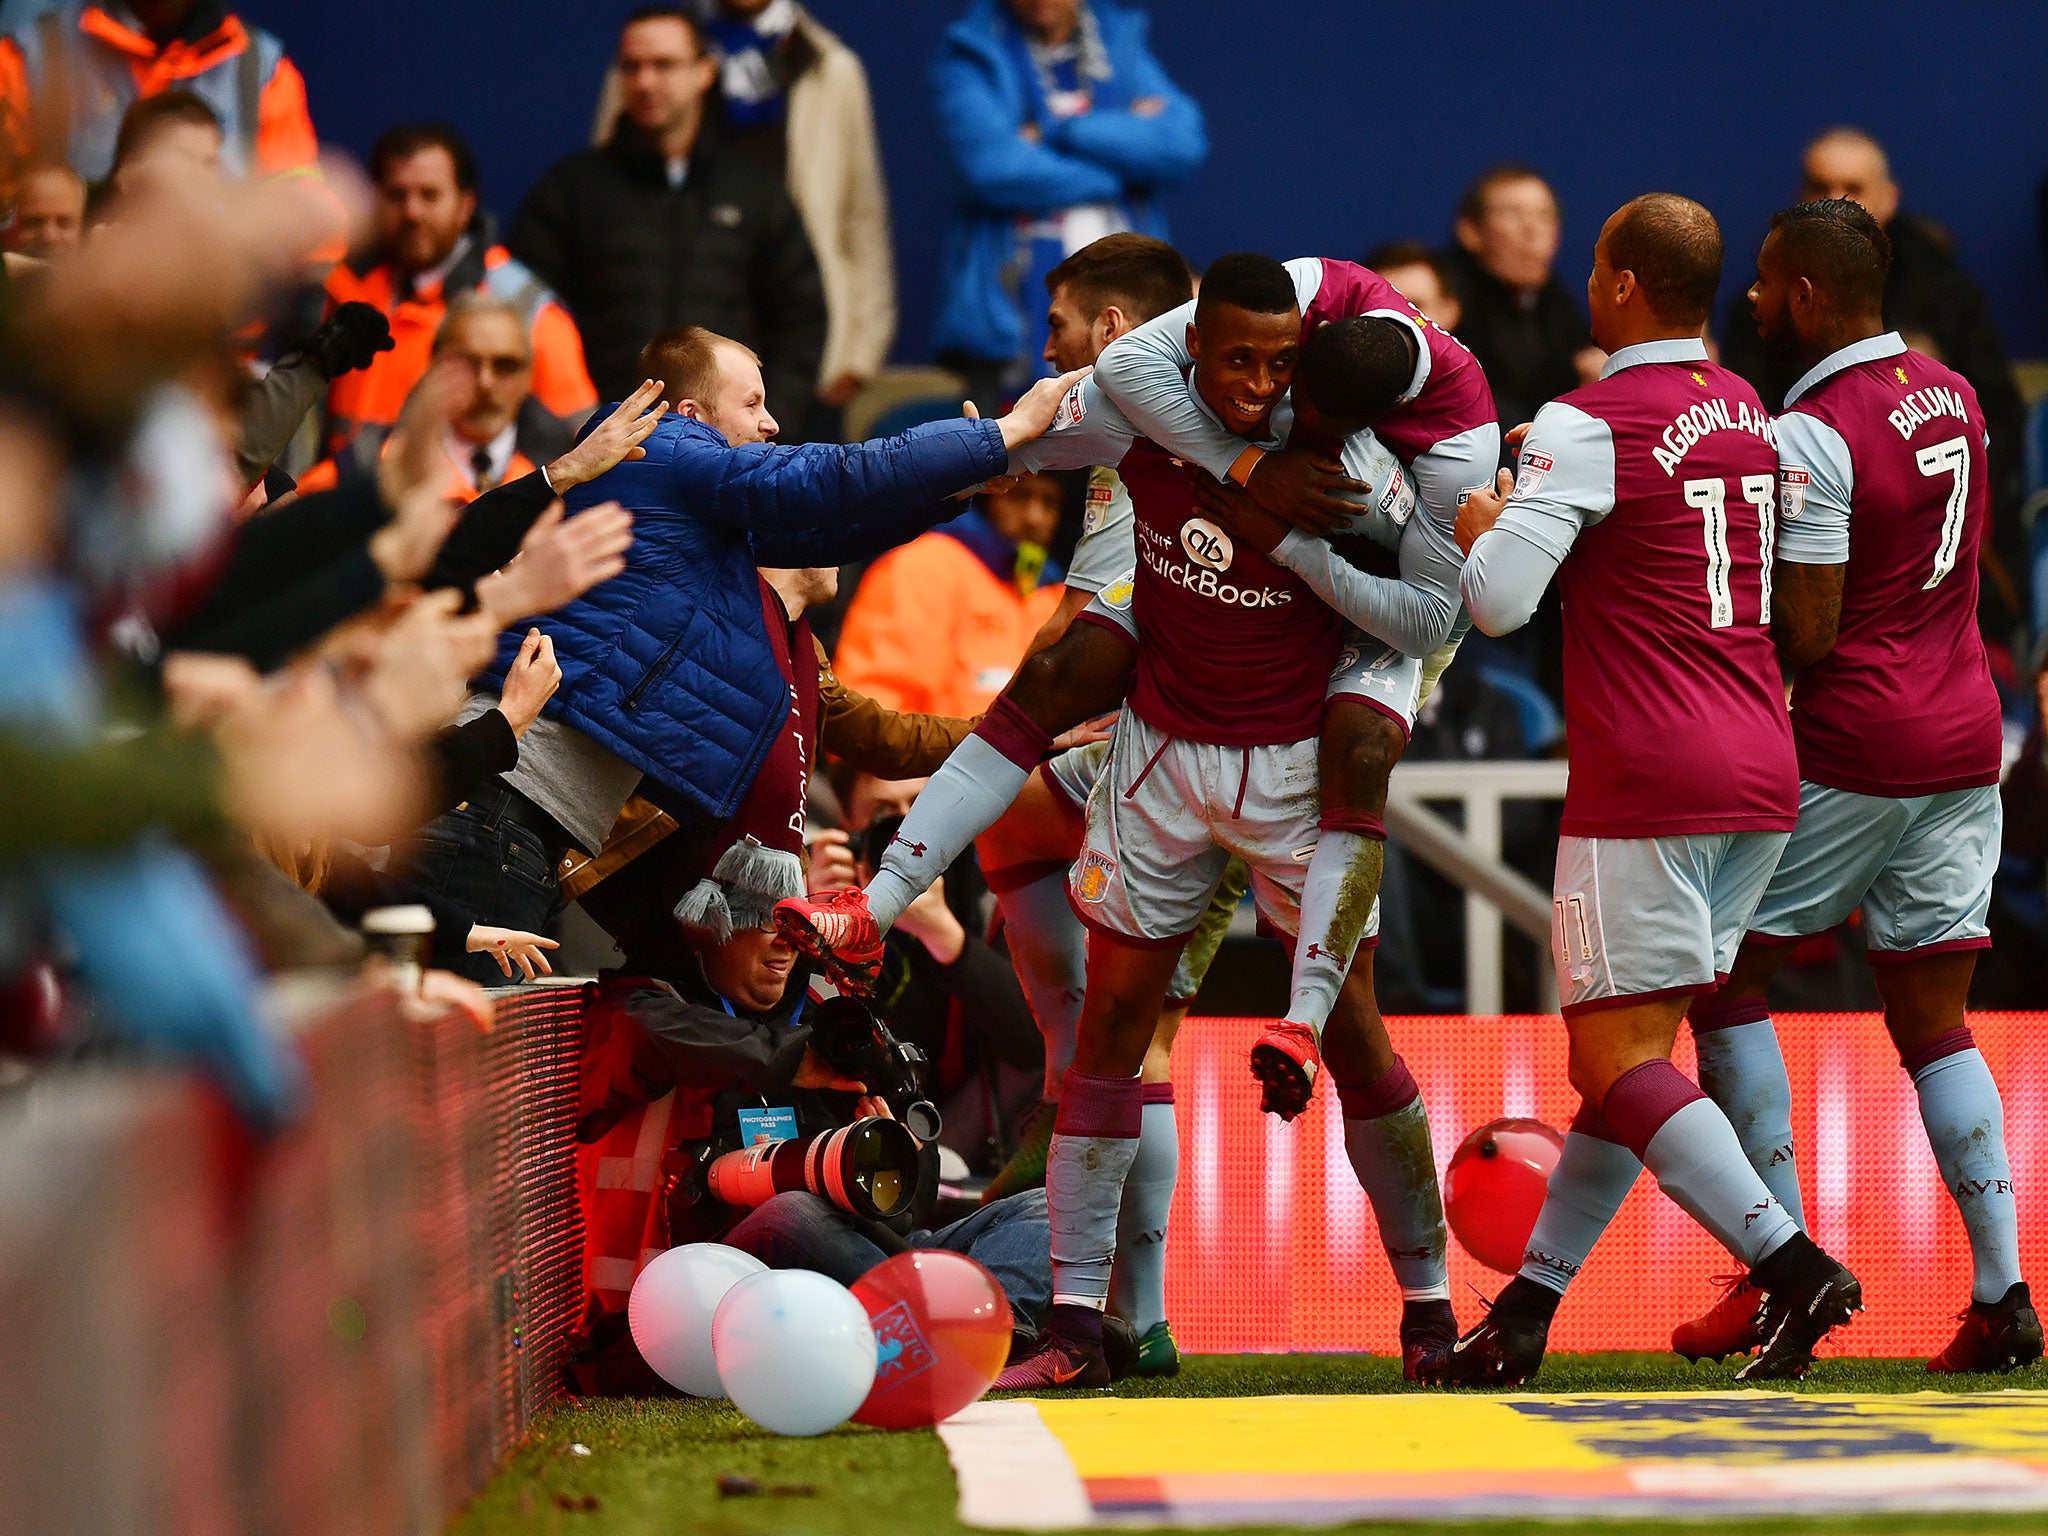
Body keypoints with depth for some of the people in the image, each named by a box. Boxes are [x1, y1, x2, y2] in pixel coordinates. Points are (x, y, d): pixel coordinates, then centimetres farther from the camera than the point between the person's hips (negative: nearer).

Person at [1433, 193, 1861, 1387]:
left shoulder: (1587, 429, -11)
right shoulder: (1752, 416, 13)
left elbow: (1499, 600, -19)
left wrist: (1477, 521, 5)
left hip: (1649, 785, -8)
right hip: (1763, 768, 8)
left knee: (1623, 1064, -6)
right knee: (1621, 1049, 12)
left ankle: (1793, 1262, -20)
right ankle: (1525, 1313, 16)